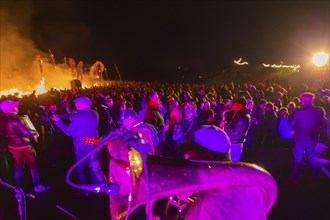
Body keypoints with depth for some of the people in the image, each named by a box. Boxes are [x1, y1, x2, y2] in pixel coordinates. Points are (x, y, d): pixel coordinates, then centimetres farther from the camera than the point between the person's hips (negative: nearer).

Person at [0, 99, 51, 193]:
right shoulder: (14, 119, -26)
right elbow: (26, 132, -28)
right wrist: (34, 134, -10)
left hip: (12, 146, 8)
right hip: (22, 147, -8)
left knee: (18, 166, 20)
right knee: (33, 165, 5)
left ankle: (19, 187, 31)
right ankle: (38, 186, 12)